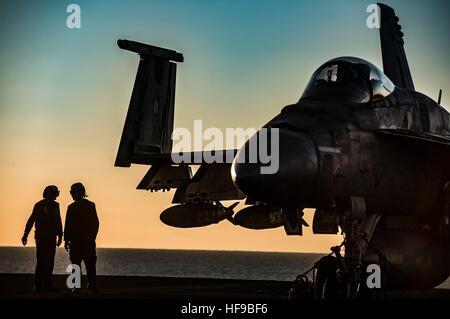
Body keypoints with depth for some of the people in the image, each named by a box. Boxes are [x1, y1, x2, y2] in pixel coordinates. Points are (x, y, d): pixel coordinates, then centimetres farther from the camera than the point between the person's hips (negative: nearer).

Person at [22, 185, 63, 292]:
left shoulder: (55, 206, 13)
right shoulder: (39, 205, -4)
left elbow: (58, 222, 19)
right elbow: (31, 220, -6)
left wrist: (60, 235, 14)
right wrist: (25, 235, -10)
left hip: (52, 238, 6)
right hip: (41, 237, -6)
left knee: (50, 262, 5)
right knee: (41, 261, -10)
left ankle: (47, 284, 9)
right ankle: (38, 285, -8)